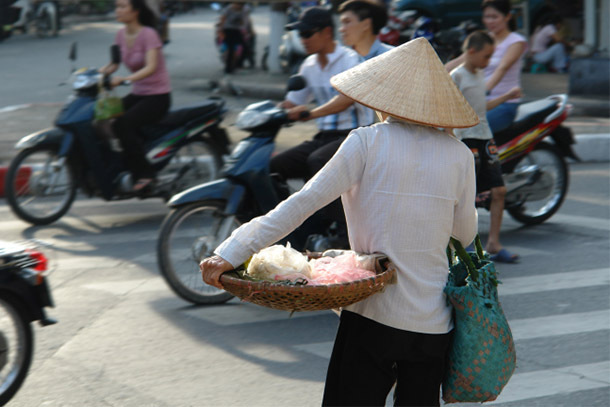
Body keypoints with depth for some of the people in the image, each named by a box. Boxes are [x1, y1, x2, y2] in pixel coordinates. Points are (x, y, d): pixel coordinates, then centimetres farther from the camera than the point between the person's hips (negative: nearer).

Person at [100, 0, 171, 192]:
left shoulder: (148, 34, -16)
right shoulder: (121, 35, 6)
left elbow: (151, 67, -29)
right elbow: (113, 65, 8)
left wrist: (124, 79, -43)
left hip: (158, 96, -7)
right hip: (138, 94, 7)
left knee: (123, 124, -28)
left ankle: (144, 174, -21)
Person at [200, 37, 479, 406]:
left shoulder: (367, 143, -8)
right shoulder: (459, 154, 0)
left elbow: (305, 201, -14)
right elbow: (466, 234, 11)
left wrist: (232, 252, -14)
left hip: (374, 314, -3)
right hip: (434, 320, 3)